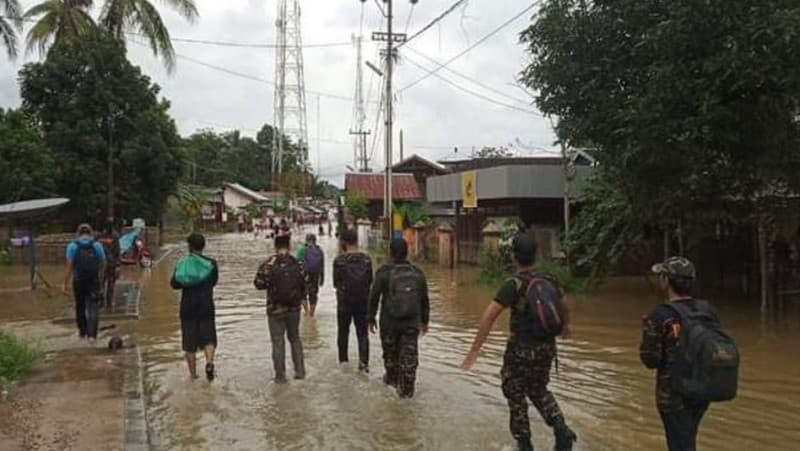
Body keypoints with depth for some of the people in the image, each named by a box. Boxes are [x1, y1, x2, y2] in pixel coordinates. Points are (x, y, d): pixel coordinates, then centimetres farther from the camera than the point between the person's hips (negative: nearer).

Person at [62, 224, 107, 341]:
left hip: (78, 282, 0)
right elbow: (103, 265, 1)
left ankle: (82, 332, 28)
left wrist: (65, 284, -3)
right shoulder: (97, 245, 0)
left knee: (80, 307, 17)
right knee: (92, 309, 0)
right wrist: (100, 278, 16)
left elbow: (69, 267, -7)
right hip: (94, 282, 0)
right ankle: (92, 334, -9)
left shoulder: (72, 246, -3)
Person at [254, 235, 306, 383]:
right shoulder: (298, 264, -4)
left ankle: (280, 376, 8)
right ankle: (300, 371, 20)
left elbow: (259, 284, -8)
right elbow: (304, 285, 0)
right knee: (295, 339, 19)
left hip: (275, 309, -2)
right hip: (294, 308, 3)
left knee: (278, 342, 6)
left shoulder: (268, 265, -11)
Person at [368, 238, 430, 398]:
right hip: (412, 322, 1)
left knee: (390, 351, 19)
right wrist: (424, 321, 17)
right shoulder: (417, 273, 0)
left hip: (389, 322, -1)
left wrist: (371, 318, 4)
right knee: (409, 355, 5)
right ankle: (407, 388, 4)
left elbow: (374, 297, -7)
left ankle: (392, 378, 38)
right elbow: (425, 300, 7)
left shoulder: (384, 272, -9)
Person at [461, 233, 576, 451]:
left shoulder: (514, 284, -17)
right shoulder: (548, 280, 1)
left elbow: (488, 317, -23)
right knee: (539, 391, 24)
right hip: (547, 349, 6)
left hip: (521, 349, -6)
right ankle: (561, 430, 5)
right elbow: (563, 308, 19)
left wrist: (474, 352, -20)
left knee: (516, 395, 13)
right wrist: (565, 326, 41)